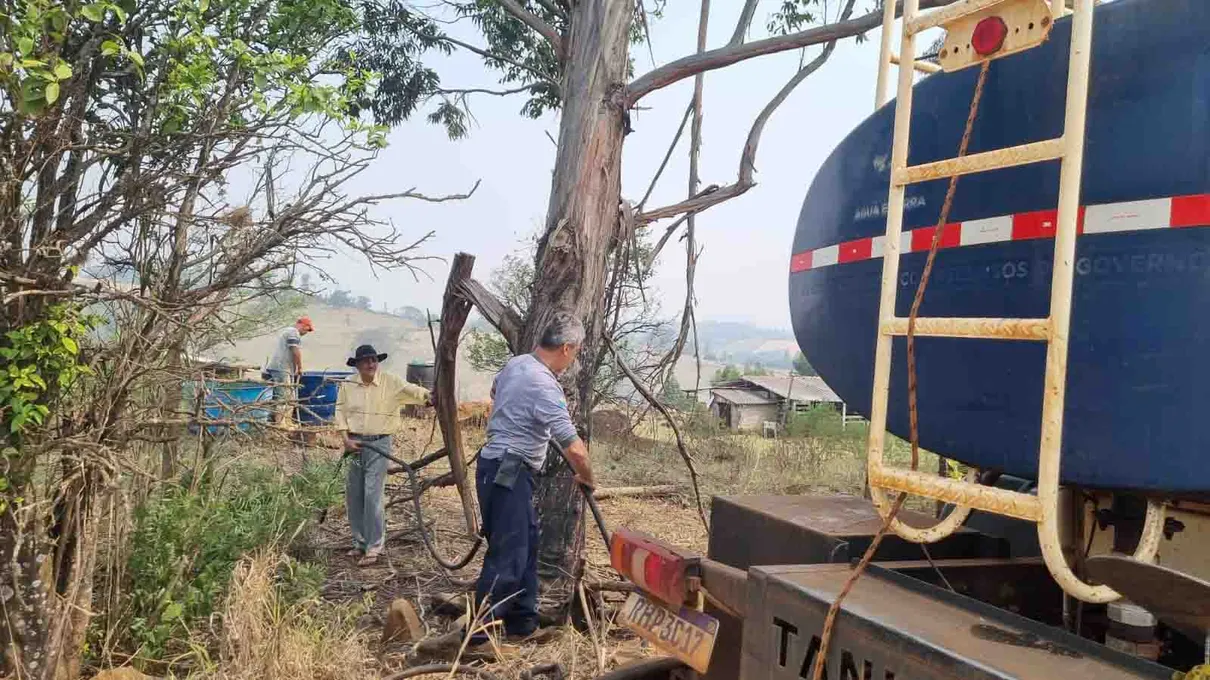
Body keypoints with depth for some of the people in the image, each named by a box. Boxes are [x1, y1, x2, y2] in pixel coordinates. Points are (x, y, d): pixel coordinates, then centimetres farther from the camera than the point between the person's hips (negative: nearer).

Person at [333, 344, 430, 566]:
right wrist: (346, 439, -4)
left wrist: (427, 395, -42)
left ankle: (374, 548, -1)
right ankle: (360, 542, 27)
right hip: (355, 444, 4)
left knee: (372, 495, -10)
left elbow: (410, 389, -21)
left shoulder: (390, 381, -7)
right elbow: (340, 412, 6)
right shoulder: (347, 385, 2)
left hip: (379, 443, -4)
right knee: (353, 496, 11)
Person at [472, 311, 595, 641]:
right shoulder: (545, 387, -22)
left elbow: (495, 393, 31)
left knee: (527, 544, 16)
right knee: (508, 555, -6)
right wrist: (587, 477, -2)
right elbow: (574, 448, -20)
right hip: (507, 474, -10)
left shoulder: (515, 364, 7)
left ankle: (523, 622, 25)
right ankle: (477, 633, -1)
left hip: (499, 469, 10)